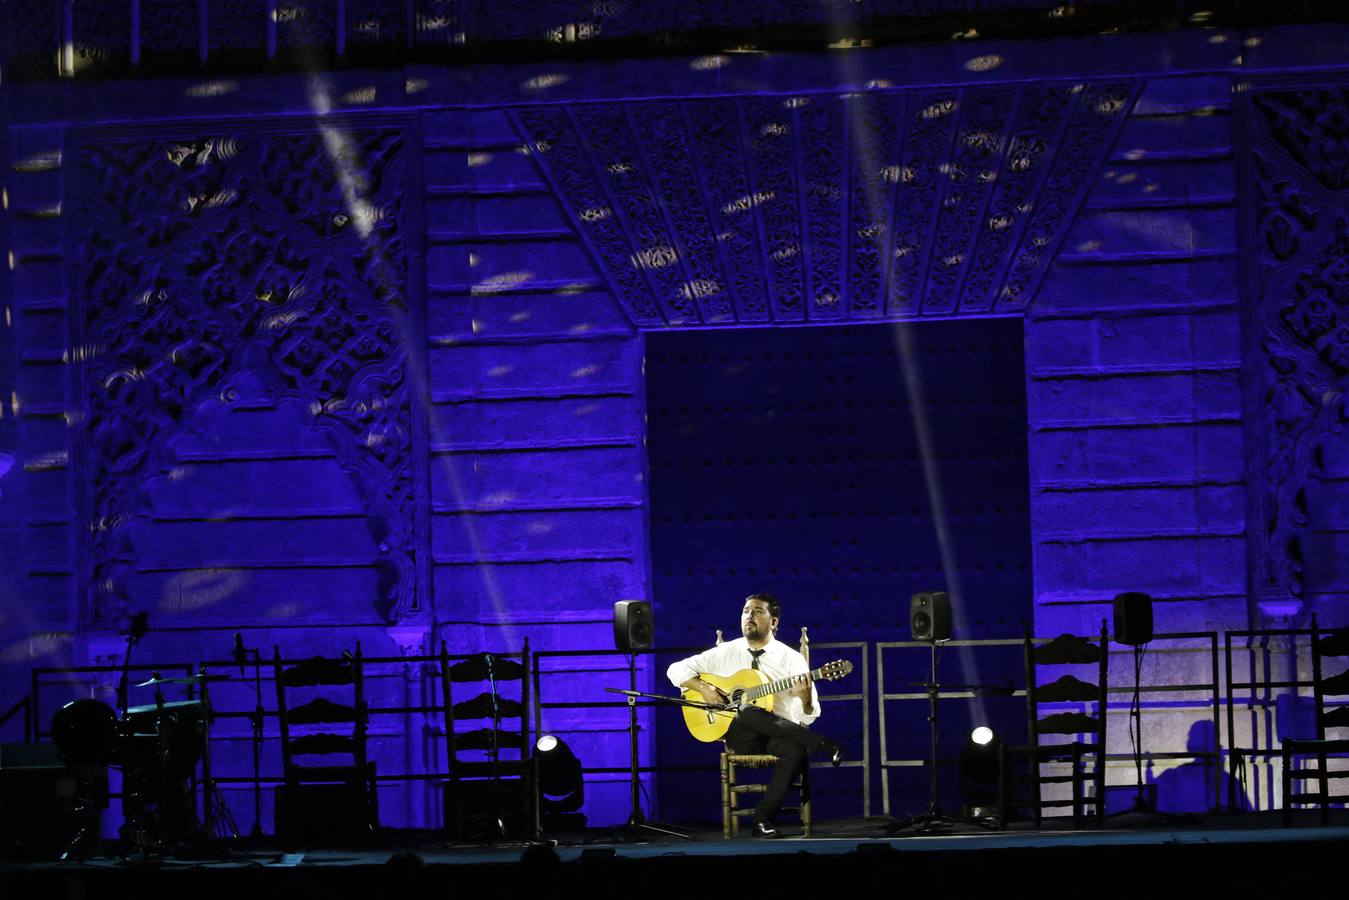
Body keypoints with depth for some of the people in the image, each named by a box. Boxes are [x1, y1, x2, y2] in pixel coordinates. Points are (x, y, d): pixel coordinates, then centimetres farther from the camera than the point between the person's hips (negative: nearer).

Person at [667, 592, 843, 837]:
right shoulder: (725, 653, 9)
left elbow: (808, 716, -1)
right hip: (740, 736, 1)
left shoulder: (791, 659, 4)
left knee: (795, 750, -38)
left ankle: (764, 817, -24)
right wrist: (703, 689, -8)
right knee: (750, 714, -37)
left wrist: (805, 697, -25)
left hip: (781, 735, 0)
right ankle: (824, 746, -25)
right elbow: (677, 670, 10)